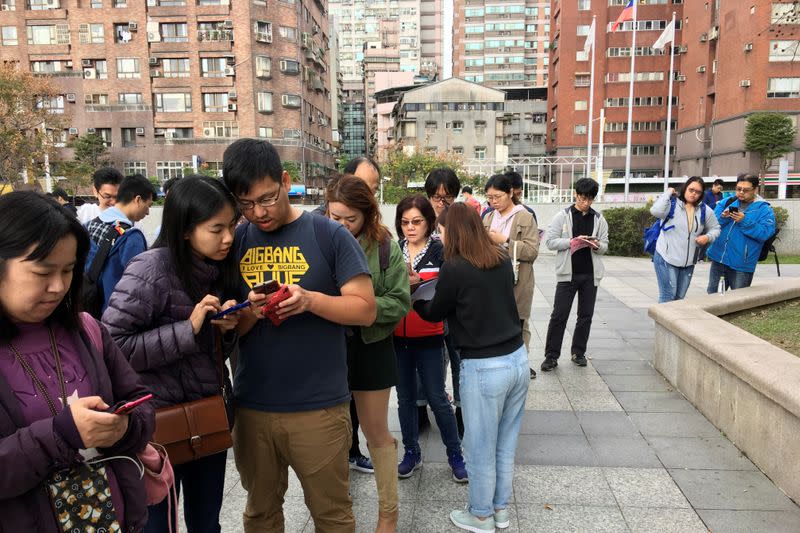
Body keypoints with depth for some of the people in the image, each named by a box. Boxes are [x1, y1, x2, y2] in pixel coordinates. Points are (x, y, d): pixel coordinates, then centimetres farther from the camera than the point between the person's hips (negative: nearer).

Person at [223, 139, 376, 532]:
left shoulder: (329, 235, -7)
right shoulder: (235, 243, 3)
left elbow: (365, 309, -8)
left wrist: (310, 299, -24)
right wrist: (249, 312, -17)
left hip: (318, 407, -3)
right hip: (251, 406, 4)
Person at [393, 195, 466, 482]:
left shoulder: (440, 251, -5)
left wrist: (418, 282, -26)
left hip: (428, 337, -3)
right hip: (398, 337, 3)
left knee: (437, 398, 3)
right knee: (405, 397, 14)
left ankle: (455, 454, 22)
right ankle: (412, 451, 31)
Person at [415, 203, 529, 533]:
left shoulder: (454, 268, -15)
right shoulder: (502, 260, 3)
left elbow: (434, 313, -1)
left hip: (483, 368, -6)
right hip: (518, 359, 7)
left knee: (481, 448, 13)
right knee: (505, 443, 21)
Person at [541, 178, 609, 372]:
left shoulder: (599, 218, 7)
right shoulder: (563, 216, -2)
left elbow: (605, 246, 9)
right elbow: (550, 241, -7)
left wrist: (597, 245, -14)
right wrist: (572, 241, -20)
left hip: (590, 274, 3)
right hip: (568, 273, -3)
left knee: (586, 316, 11)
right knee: (559, 315, -3)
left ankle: (578, 352, 25)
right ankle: (551, 355, 5)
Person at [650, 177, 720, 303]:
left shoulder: (705, 210, 5)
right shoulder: (672, 204, -9)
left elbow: (715, 228, 17)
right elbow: (655, 211, -29)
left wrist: (708, 237, -5)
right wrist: (668, 193, -17)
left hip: (688, 262, 5)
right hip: (666, 258, -5)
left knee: (680, 298, 15)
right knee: (668, 296, -6)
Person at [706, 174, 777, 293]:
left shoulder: (764, 210, -3)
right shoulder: (726, 202, 8)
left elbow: (765, 233, -15)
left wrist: (744, 221, -22)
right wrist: (722, 217, -17)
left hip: (741, 265, -4)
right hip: (718, 259, 4)